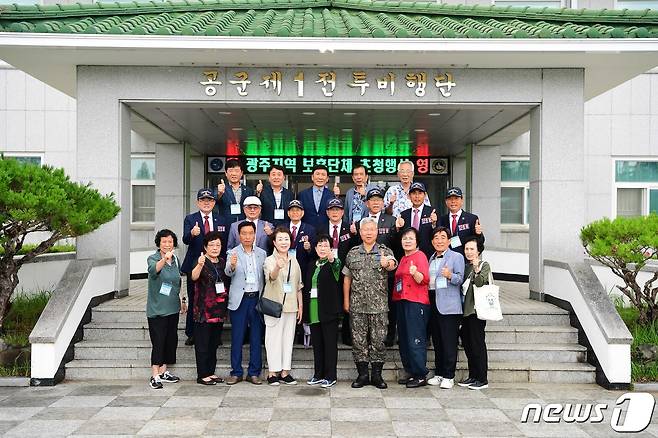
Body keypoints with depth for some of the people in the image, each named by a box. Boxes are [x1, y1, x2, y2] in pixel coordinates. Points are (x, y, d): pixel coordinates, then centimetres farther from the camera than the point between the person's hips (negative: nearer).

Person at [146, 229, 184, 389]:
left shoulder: (175, 260, 8)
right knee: (158, 341, -8)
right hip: (157, 308, -7)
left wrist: (182, 300, 20)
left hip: (173, 308, 7)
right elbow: (153, 270, -36)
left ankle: (163, 371, 23)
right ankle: (155, 376, -3)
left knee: (171, 339, 11)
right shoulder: (153, 258, -11)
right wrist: (164, 259, -53)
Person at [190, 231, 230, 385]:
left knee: (214, 343, 13)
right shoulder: (201, 261, -8)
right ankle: (202, 375, 5)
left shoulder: (222, 262, 12)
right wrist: (200, 265, -48)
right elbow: (194, 277, -29)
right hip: (204, 309, -7)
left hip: (219, 309, 7)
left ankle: (211, 372, 22)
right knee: (202, 343, -1)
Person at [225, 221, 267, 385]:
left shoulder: (262, 253, 9)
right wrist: (232, 265, -40)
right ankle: (236, 372, 12)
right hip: (239, 299, -2)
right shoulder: (233, 253, 0)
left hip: (257, 298, 2)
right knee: (237, 337, 3)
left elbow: (265, 277, 10)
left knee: (256, 337, 6)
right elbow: (228, 273, -17)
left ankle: (254, 372, 14)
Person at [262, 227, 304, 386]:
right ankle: (273, 372, 6)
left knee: (288, 338, 8)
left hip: (291, 306, 5)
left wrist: (300, 306, 11)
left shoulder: (294, 261, 10)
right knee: (274, 338, -1)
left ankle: (285, 372, 15)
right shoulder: (269, 261, -6)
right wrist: (277, 268, -49)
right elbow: (271, 277, -28)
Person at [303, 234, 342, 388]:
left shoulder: (333, 263, -2)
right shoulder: (312, 266, 15)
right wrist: (305, 310, 11)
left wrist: (331, 259, -51)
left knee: (330, 342, -2)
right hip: (313, 310, 6)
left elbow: (337, 266, -28)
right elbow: (306, 287, 17)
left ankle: (330, 376, 4)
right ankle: (319, 374, 20)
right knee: (316, 342, 11)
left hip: (328, 310, -6)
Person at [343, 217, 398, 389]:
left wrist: (388, 263, -46)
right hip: (357, 305, 2)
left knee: (378, 340, 3)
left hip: (379, 305, -2)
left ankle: (377, 375, 13)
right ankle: (362, 374, 14)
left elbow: (393, 264, -22)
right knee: (358, 340, 4)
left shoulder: (385, 251, 1)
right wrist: (346, 301, 7)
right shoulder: (353, 253, 7)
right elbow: (347, 278, 11)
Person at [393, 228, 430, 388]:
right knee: (404, 341, 11)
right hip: (402, 302, 9)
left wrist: (415, 273, -34)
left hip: (416, 303, -9)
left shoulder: (420, 256, -5)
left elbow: (424, 280, -16)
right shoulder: (403, 258, 19)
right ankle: (411, 373, 20)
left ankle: (421, 376, -2)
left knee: (416, 341, -8)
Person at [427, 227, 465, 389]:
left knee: (449, 342, -5)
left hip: (449, 305, -6)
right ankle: (438, 374, 20)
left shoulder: (456, 257, -1)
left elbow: (460, 279, -11)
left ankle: (448, 376, 1)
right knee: (437, 342, 11)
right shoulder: (431, 259, 19)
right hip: (433, 304, 7)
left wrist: (450, 275, -29)